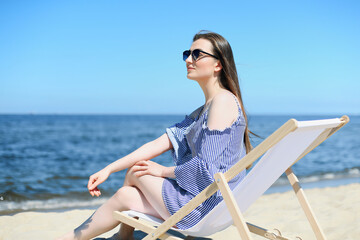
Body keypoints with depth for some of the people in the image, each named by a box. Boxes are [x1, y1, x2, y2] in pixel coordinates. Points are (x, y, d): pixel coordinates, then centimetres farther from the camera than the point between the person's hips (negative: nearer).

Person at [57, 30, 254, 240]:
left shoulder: (223, 101, -15)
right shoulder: (201, 112, 14)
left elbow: (206, 167, -21)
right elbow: (157, 145, 10)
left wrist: (163, 171, -4)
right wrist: (108, 169, 6)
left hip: (205, 206, -7)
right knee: (125, 195, 6)